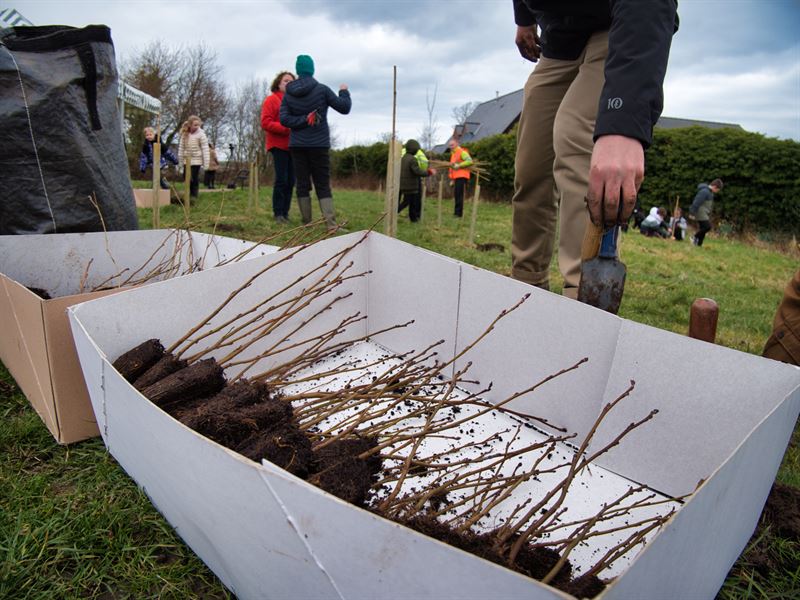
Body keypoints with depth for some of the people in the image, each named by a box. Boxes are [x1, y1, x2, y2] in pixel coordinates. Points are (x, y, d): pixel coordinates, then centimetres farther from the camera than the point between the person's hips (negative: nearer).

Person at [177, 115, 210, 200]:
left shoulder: (201, 134, -11)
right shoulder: (185, 134, 2)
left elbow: (205, 149, -12)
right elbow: (181, 146, 7)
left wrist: (206, 162, -15)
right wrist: (180, 159, 7)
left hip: (196, 160, -4)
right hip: (187, 160, 4)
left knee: (195, 179, -4)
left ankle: (194, 195, 6)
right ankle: (188, 194, 20)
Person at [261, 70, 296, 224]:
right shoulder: (271, 99, -1)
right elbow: (265, 123, -10)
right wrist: (286, 128, -20)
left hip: (293, 146, 6)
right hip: (278, 145, -6)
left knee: (291, 180, 5)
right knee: (281, 179, -9)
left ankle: (285, 212, 12)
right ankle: (278, 213, -2)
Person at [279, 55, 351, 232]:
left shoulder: (288, 94, 3)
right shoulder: (321, 89, -6)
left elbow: (284, 119, -6)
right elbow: (344, 108, -1)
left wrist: (304, 120, -9)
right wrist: (344, 92, 16)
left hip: (297, 145, 2)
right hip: (319, 144, -2)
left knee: (302, 184, 8)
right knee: (323, 185, 1)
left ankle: (307, 223, 7)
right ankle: (331, 224, -11)